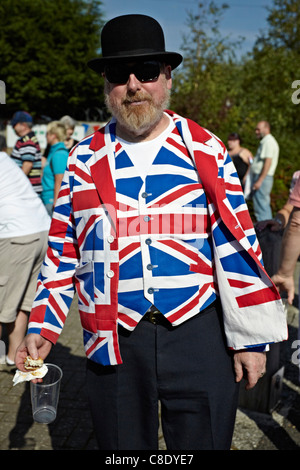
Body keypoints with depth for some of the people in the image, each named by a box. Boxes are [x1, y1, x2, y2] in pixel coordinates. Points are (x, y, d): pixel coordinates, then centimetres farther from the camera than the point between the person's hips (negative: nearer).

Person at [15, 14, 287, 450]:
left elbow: (237, 244, -1)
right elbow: (62, 251, 10)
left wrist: (250, 338, -2)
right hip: (114, 340, 2)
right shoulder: (84, 160, 5)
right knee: (121, 445, 17)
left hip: (199, 335, -1)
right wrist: (42, 327, 4)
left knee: (203, 442, 11)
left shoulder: (206, 151, 0)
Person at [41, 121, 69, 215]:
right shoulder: (53, 151, 16)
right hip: (48, 200, 10)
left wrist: (55, 203, -20)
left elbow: (59, 181, -19)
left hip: (52, 200, -10)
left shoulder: (59, 154, -15)